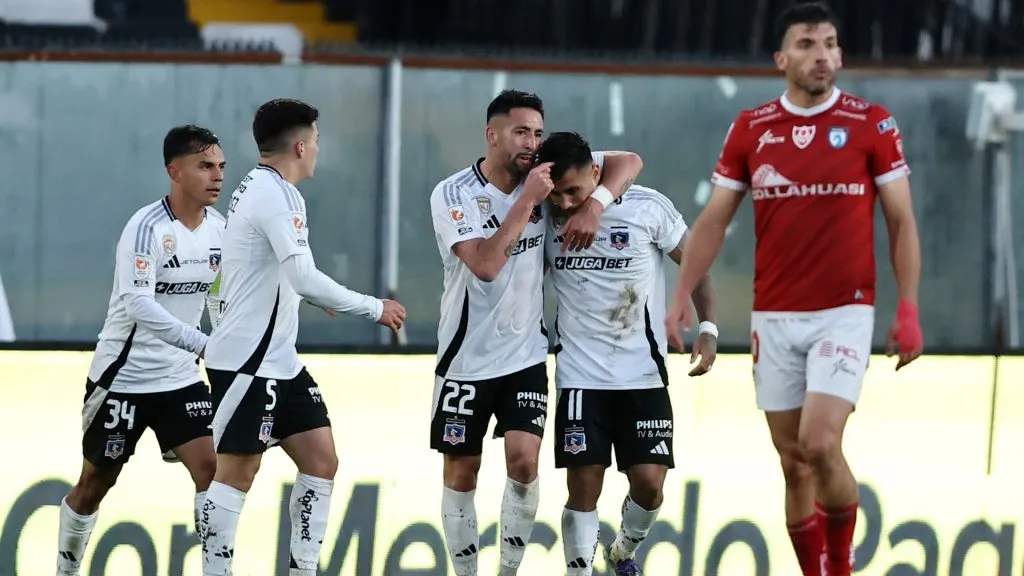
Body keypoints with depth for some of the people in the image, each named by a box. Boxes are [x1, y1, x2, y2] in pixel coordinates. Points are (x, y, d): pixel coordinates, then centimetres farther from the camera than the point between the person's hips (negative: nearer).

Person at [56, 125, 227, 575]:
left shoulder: (217, 227, 1)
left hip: (180, 378, 5)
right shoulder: (147, 228, -22)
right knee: (96, 483, 9)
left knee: (211, 467, -12)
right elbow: (138, 304, -33)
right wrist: (203, 345, -40)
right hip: (123, 377, -5)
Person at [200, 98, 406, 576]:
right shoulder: (273, 195, -17)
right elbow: (304, 278, -24)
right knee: (238, 472, -6)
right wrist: (374, 309, -17)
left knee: (321, 461, 7)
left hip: (279, 360, 10)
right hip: (246, 361, -10)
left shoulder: (263, 189, 15)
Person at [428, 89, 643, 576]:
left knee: (524, 462, -12)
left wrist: (595, 203, -20)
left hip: (525, 356, 2)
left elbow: (629, 162, -2)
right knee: (461, 472, 5)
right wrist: (528, 200, -25)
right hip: (467, 358, -2)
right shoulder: (453, 195, -13)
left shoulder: (546, 176, -3)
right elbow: (485, 264, -26)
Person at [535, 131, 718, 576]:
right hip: (580, 377, 1)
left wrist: (708, 328, -4)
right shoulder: (546, 219, -3)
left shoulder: (647, 207, -9)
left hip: (642, 375, -1)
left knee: (649, 484, -2)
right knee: (583, 486, -4)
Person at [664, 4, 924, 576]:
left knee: (820, 445, -17)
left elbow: (902, 222, 1)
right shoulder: (751, 129, 5)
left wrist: (909, 310, -7)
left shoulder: (872, 125, -2)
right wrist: (683, 296, -1)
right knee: (795, 463, 4)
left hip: (844, 313, -3)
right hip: (774, 318, 3)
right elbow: (713, 221, 9)